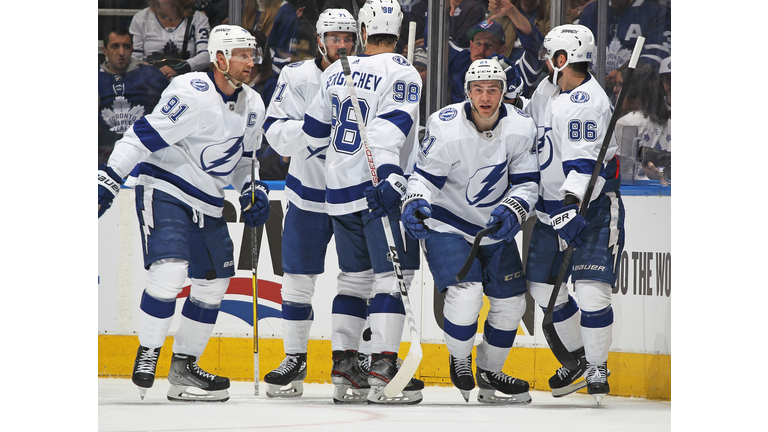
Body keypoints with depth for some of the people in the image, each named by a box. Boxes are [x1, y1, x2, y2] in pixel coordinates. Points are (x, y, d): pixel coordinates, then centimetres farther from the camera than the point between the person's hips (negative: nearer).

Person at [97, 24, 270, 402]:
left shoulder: (252, 106, 6)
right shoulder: (192, 94, -20)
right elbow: (144, 135, -22)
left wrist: (253, 191, 6)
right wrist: (109, 178, -27)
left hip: (207, 204, 8)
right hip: (164, 190, -8)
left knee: (213, 283, 9)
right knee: (169, 270, -24)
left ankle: (182, 367, 18)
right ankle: (147, 353, -7)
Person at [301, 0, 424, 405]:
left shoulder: (336, 72, 11)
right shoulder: (401, 73, -8)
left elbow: (314, 130, 20)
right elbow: (392, 126, -23)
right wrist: (390, 174, -32)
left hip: (339, 189, 6)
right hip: (380, 189, -6)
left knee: (357, 276, 17)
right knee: (393, 276, -6)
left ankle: (342, 365, 15)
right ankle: (383, 369, -15)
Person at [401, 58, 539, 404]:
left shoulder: (521, 127, -11)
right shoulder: (446, 127, -22)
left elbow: (527, 182, -6)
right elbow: (425, 175, -13)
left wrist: (512, 210, -25)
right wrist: (414, 203, -33)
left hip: (495, 227, 5)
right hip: (447, 225, -5)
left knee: (511, 303, 9)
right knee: (465, 295, -24)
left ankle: (489, 373, 32)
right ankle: (459, 360, 5)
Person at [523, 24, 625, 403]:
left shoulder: (588, 102, -20)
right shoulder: (547, 90, 7)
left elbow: (584, 166, -29)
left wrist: (571, 209, -35)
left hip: (592, 208, -9)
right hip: (552, 208, 9)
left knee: (591, 291, -15)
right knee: (542, 287, 8)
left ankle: (597, 369, 0)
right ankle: (577, 356, 25)